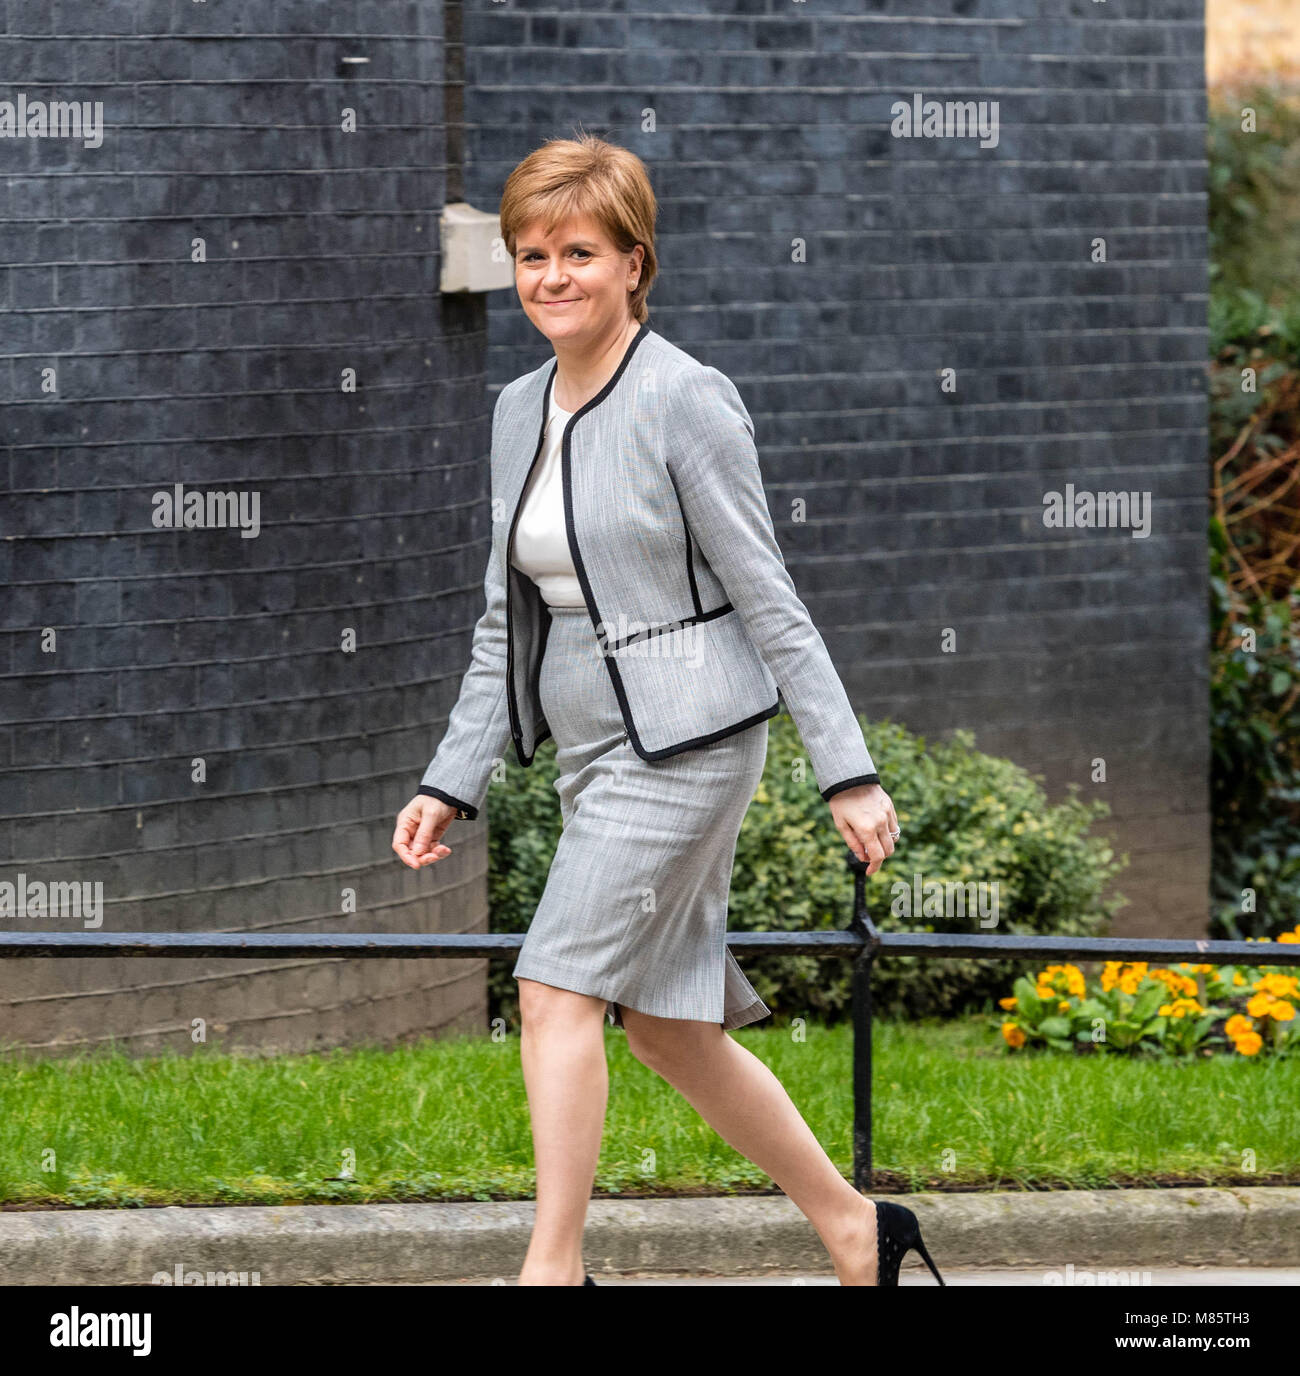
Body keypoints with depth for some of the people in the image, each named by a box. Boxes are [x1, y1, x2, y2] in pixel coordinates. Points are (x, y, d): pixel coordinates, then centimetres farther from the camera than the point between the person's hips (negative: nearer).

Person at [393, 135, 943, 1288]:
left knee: (557, 987, -15)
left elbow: (769, 602, -11)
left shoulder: (684, 401, -11)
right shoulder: (521, 412, 11)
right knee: (665, 1021, 10)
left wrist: (849, 775, -13)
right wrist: (453, 784, 10)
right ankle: (857, 1230, 23)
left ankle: (554, 1267, -11)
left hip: (688, 738, -8)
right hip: (595, 748, 8)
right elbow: (507, 622, 16)